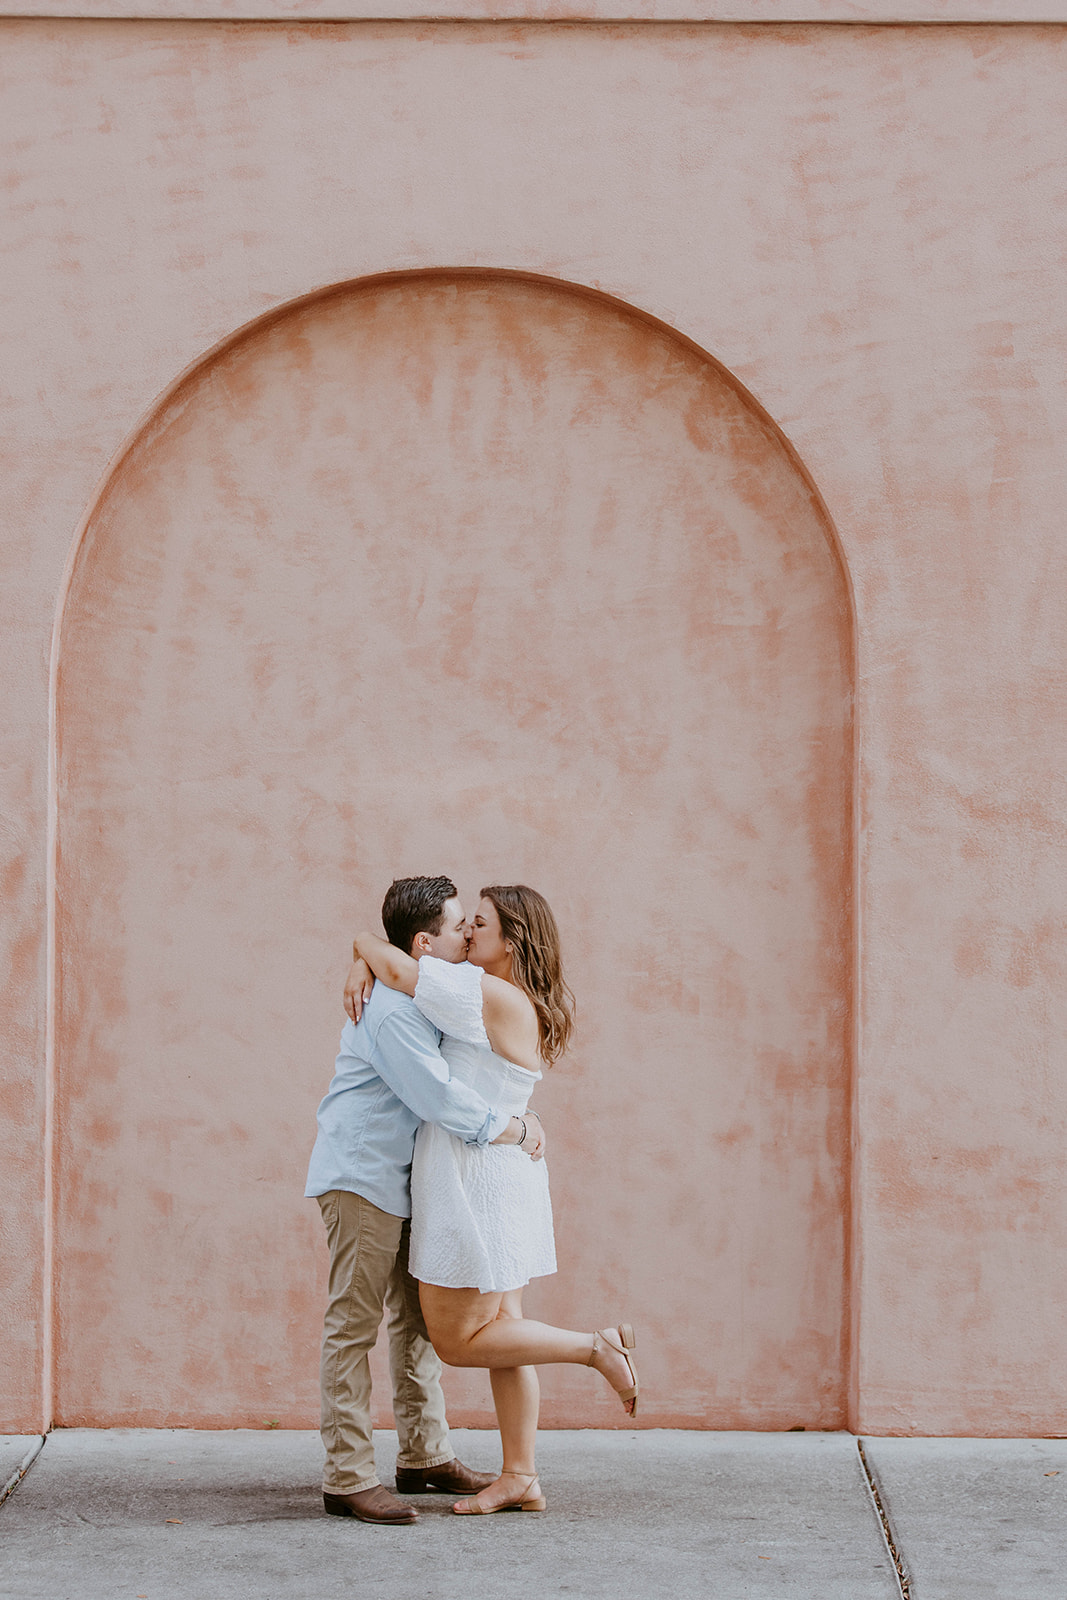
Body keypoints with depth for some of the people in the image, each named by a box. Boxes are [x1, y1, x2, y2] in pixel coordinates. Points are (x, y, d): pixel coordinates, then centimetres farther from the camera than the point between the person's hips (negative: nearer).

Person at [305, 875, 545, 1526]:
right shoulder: (390, 1012, -22)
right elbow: (439, 1095, -26)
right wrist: (512, 1128, -15)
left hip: (401, 1177, 10)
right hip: (361, 1173, -10)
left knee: (416, 1315, 15)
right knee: (354, 1324, -9)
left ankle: (424, 1454, 24)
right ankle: (348, 1477, -10)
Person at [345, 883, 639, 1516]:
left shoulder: (493, 997, -20)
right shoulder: (518, 1004, 9)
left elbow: (396, 965, -22)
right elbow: (411, 959, 18)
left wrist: (366, 942, -1)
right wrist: (364, 969, 0)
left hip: (475, 1180, -10)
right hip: (504, 1174, 10)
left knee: (459, 1341, -1)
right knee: (498, 1329, 11)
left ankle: (597, 1348, -3)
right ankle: (521, 1478, 12)